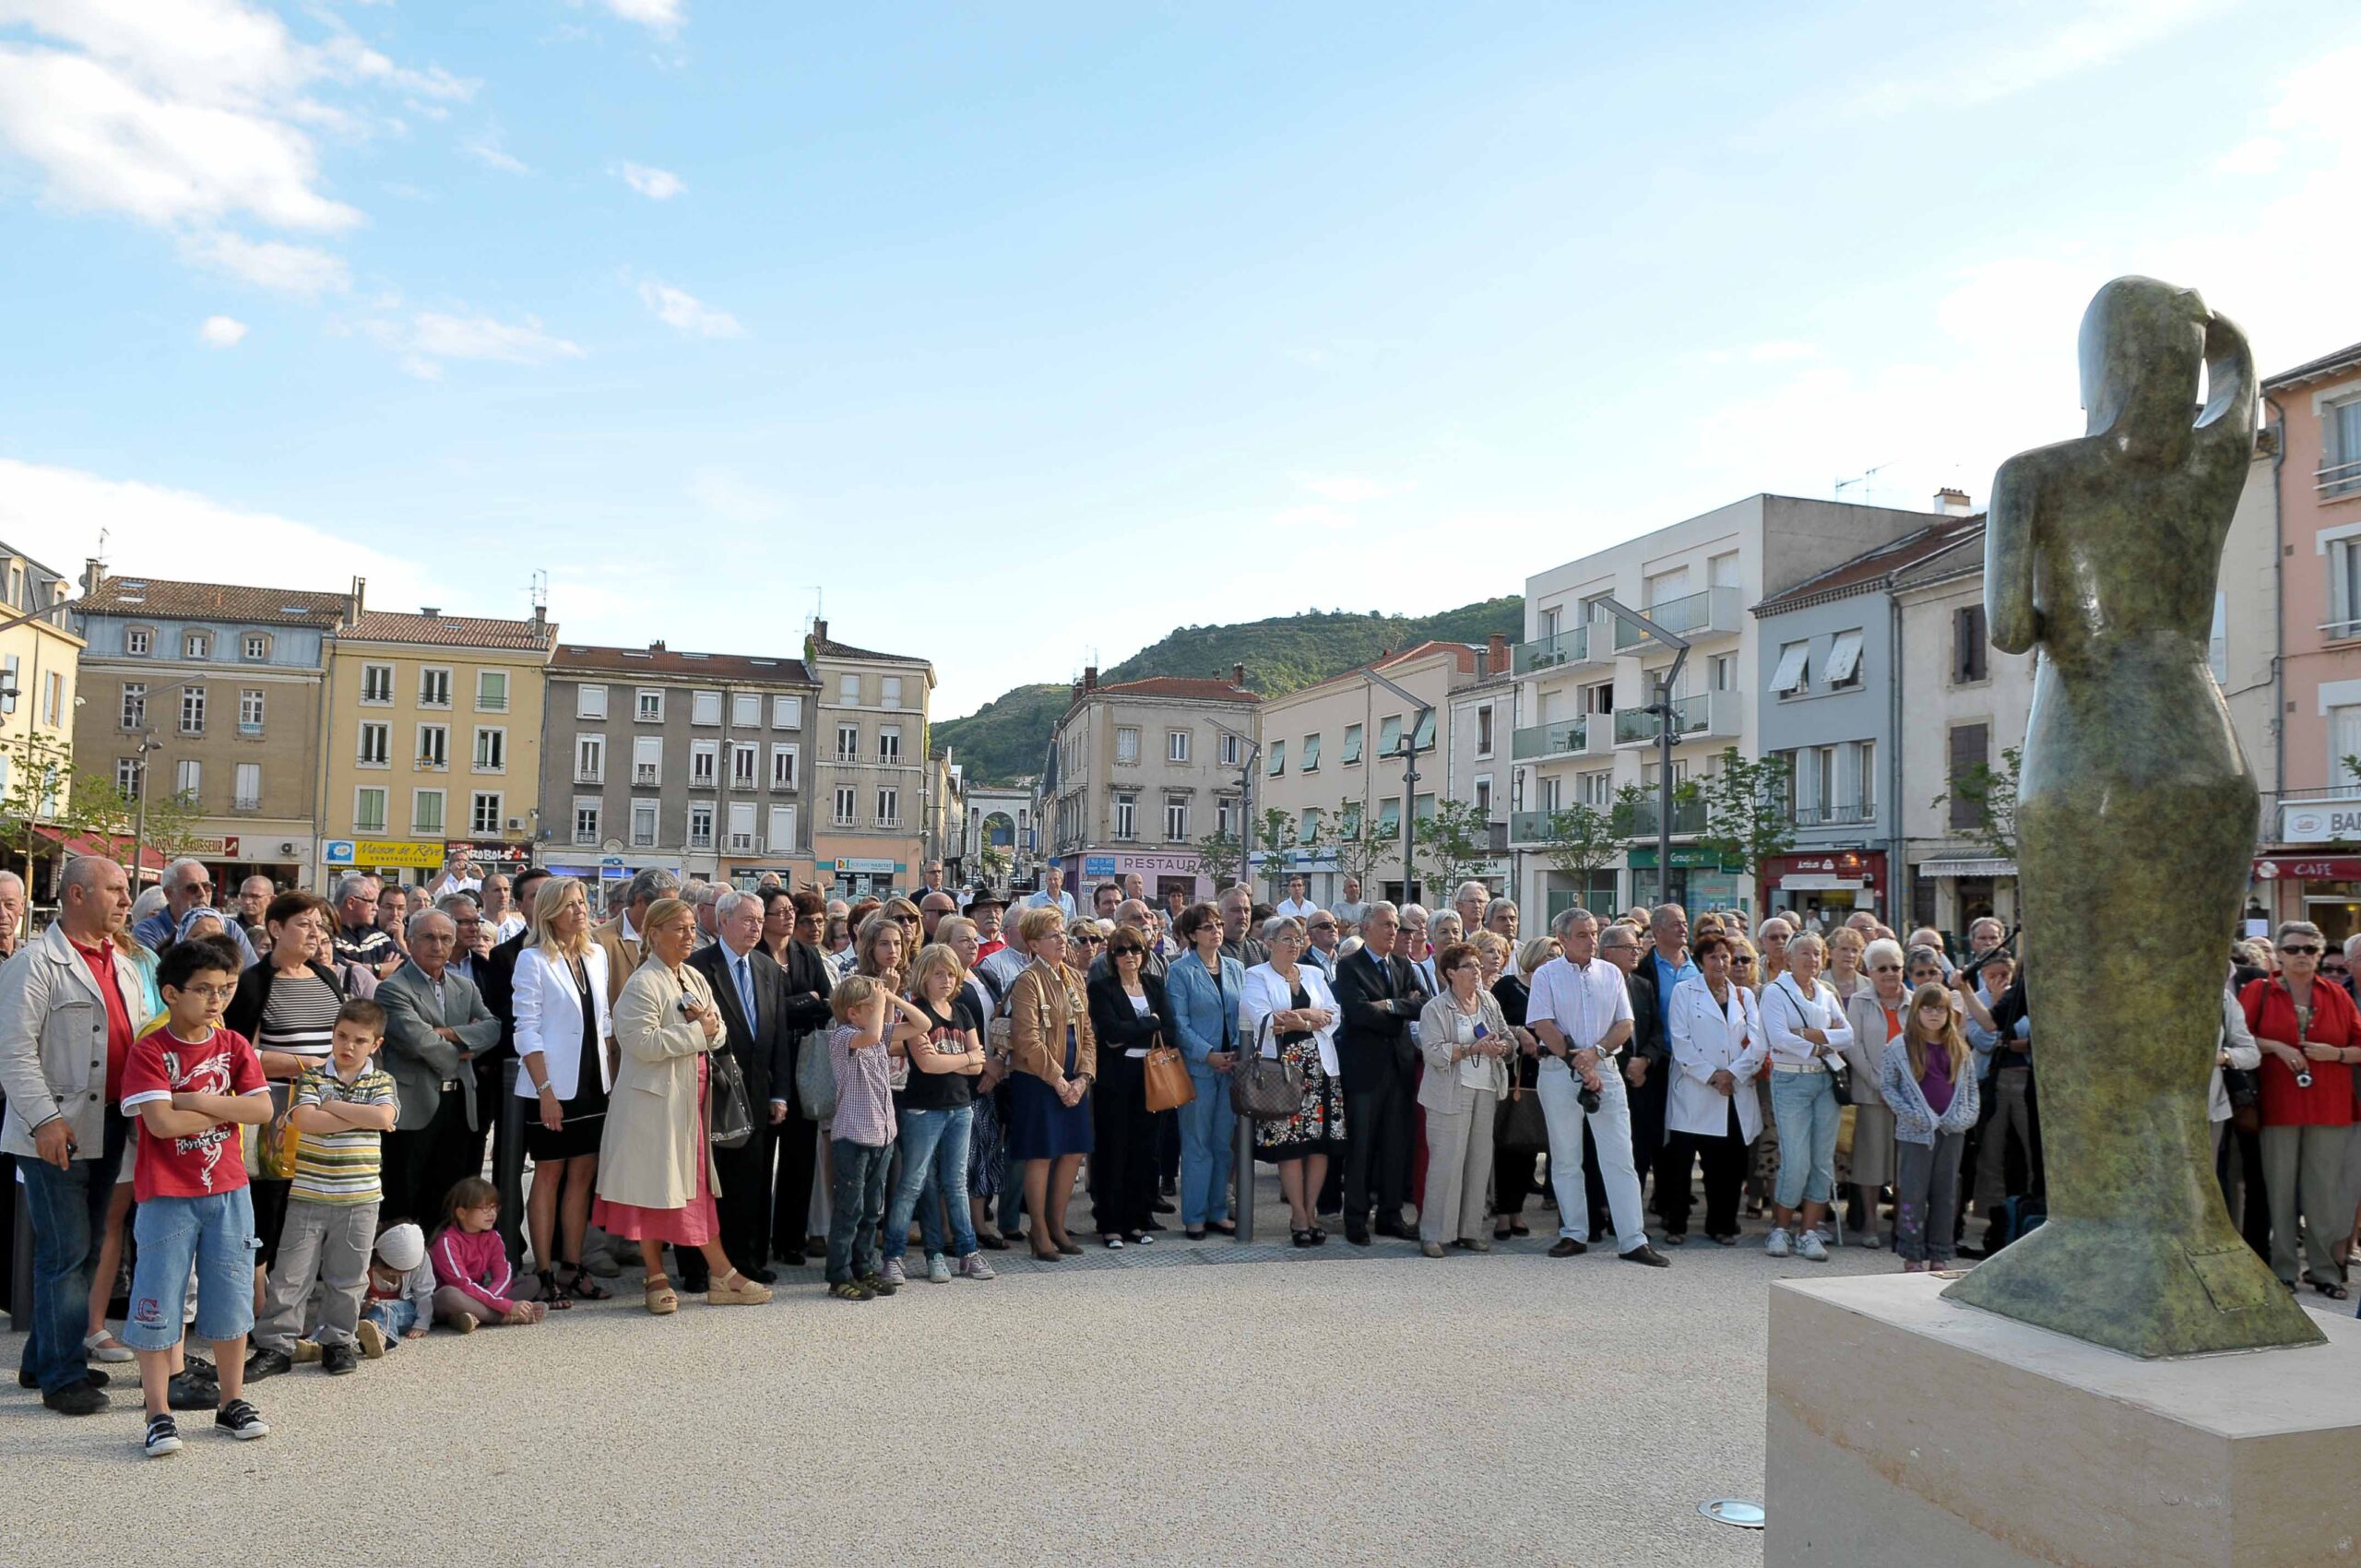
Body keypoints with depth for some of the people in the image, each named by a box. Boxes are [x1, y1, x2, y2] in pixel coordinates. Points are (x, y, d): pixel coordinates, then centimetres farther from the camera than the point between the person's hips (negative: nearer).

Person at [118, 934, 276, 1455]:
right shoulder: (149, 1051, -8)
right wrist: (227, 1110, -10)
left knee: (231, 1300, 10)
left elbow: (261, 1109, -7)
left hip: (228, 1193, 4)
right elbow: (162, 1121, -20)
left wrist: (193, 1100, -14)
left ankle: (233, 1402, 22)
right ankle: (158, 1415, 13)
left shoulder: (235, 1046, 4)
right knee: (158, 1305, 2)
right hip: (166, 1196, -4)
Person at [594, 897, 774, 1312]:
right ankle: (655, 1280, 14)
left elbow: (718, 1033, 14)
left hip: (691, 1097, 7)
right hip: (654, 1100, -7)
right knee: (654, 1186, 2)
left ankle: (721, 1275, 14)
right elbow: (643, 1041, -22)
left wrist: (708, 1024, -9)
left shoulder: (696, 979, 12)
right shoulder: (643, 984, -12)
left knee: (698, 1184, 10)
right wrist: (696, 1032, -15)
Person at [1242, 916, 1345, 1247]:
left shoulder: (1314, 974, 18)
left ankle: (1310, 1210, 12)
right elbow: (1262, 1020, -11)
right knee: (1290, 1144, -5)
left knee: (1322, 1140, 1)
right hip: (1281, 1067, -4)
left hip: (1320, 1066, 4)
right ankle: (1299, 1216, 5)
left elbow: (1334, 1015, 7)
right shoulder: (1256, 977, 3)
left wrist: (1301, 1018, -10)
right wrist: (1312, 1018, -9)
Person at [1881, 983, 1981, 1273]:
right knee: (1913, 1194, -1)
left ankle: (1940, 1256, 17)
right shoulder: (1899, 1047, -3)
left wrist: (1969, 1114, 0)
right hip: (1916, 1131, -4)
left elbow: (1971, 1086, 14)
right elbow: (1886, 1085, -4)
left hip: (1952, 1130, 4)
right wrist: (1909, 1113, -13)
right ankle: (1912, 1256, 7)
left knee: (1946, 1194, 8)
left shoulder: (1959, 1048, 10)